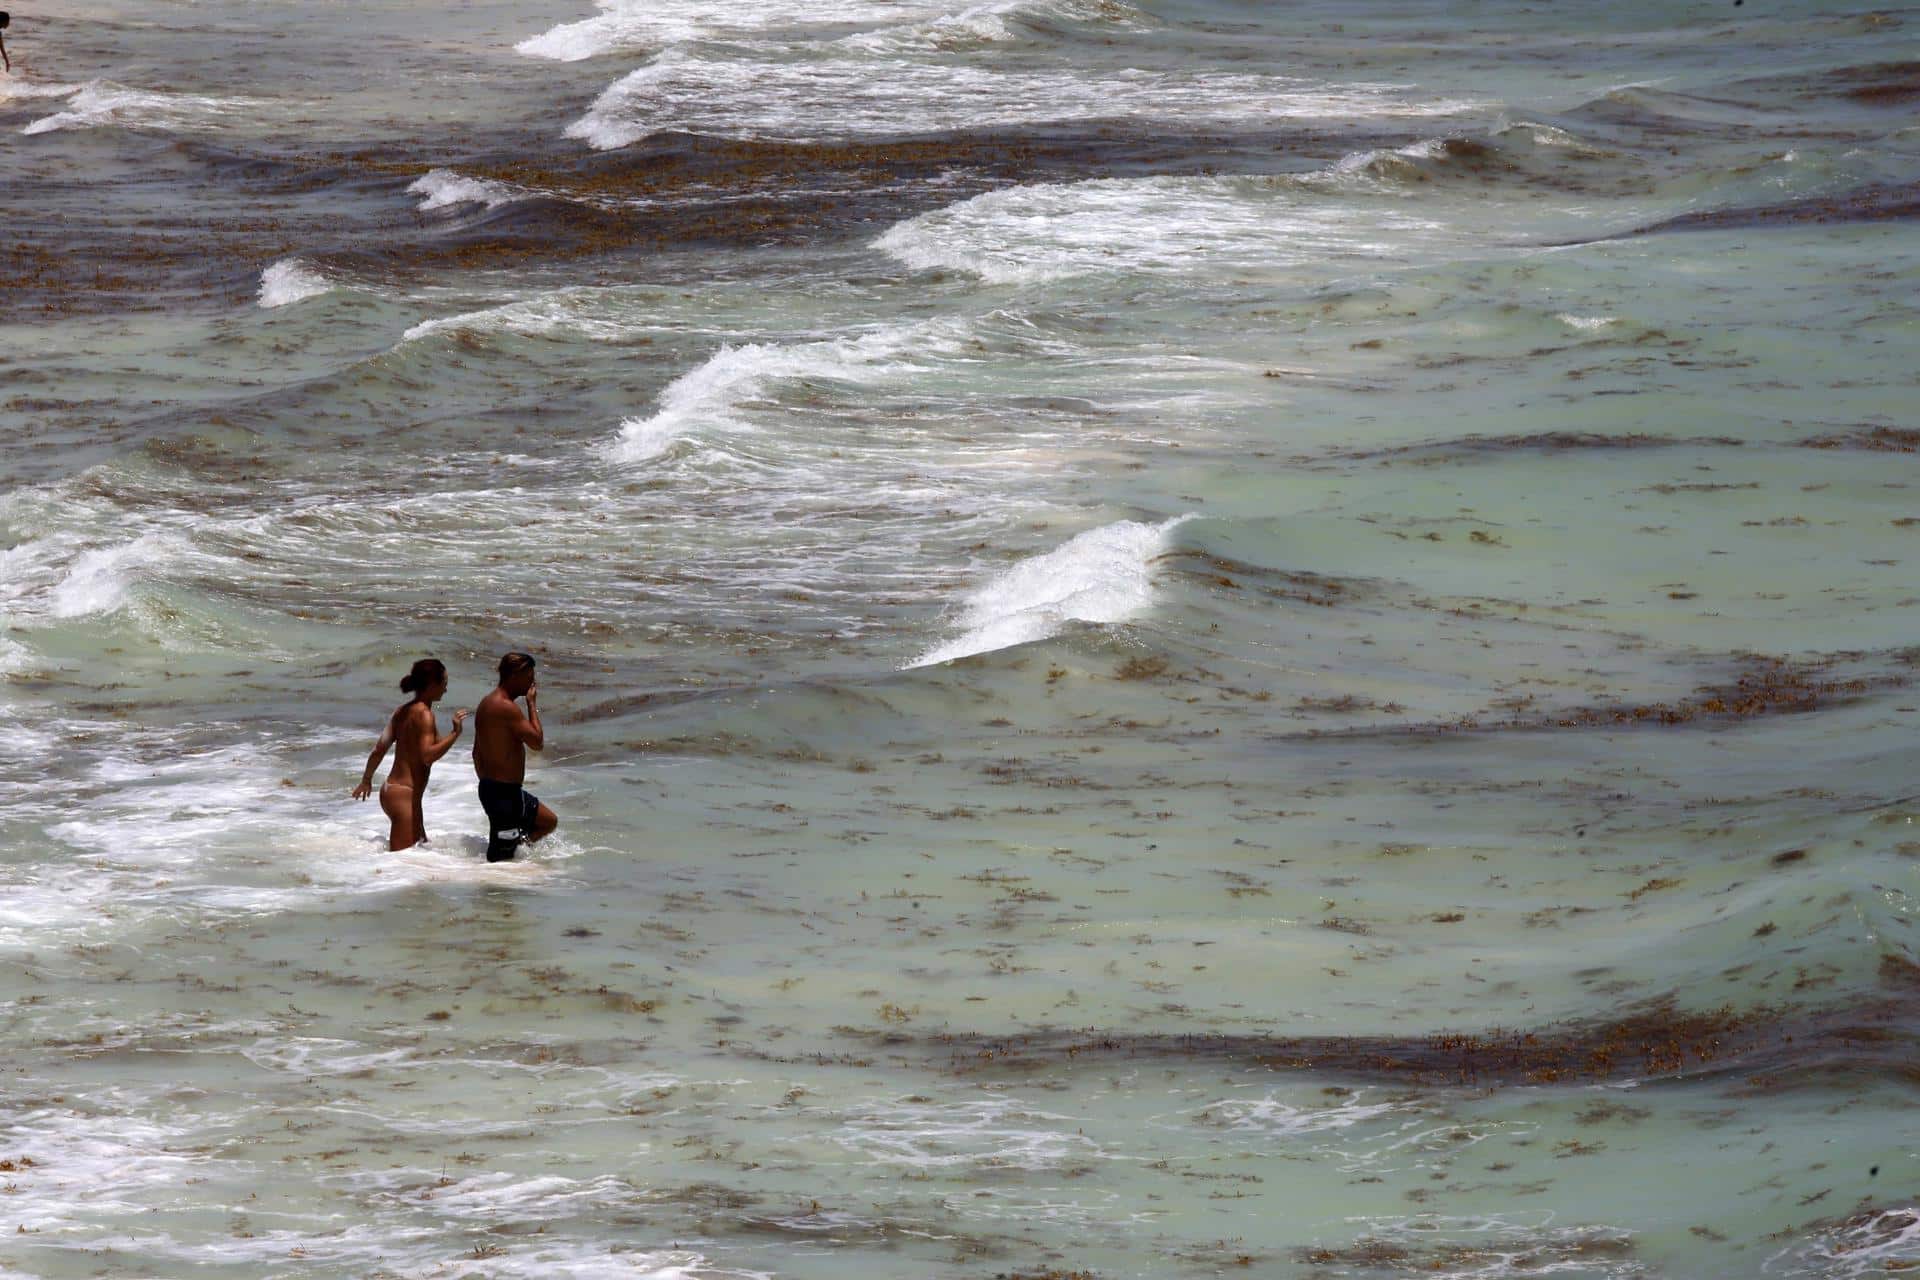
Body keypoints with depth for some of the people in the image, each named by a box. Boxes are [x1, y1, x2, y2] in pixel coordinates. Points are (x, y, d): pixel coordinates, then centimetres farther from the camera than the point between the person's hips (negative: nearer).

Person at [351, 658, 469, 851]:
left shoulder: (401, 711, 11)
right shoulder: (423, 714, -15)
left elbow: (379, 749, 14)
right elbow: (427, 756, -25)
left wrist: (366, 780, 24)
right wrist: (454, 733, -23)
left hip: (391, 790, 10)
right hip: (405, 794, -10)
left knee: (421, 846, 21)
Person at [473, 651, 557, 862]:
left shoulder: (487, 703, 12)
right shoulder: (507, 707, -20)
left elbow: (477, 753, 19)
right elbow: (537, 742, -19)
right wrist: (532, 703, -11)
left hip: (489, 786, 10)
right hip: (504, 792, -10)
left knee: (548, 822, 24)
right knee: (502, 858, -5)